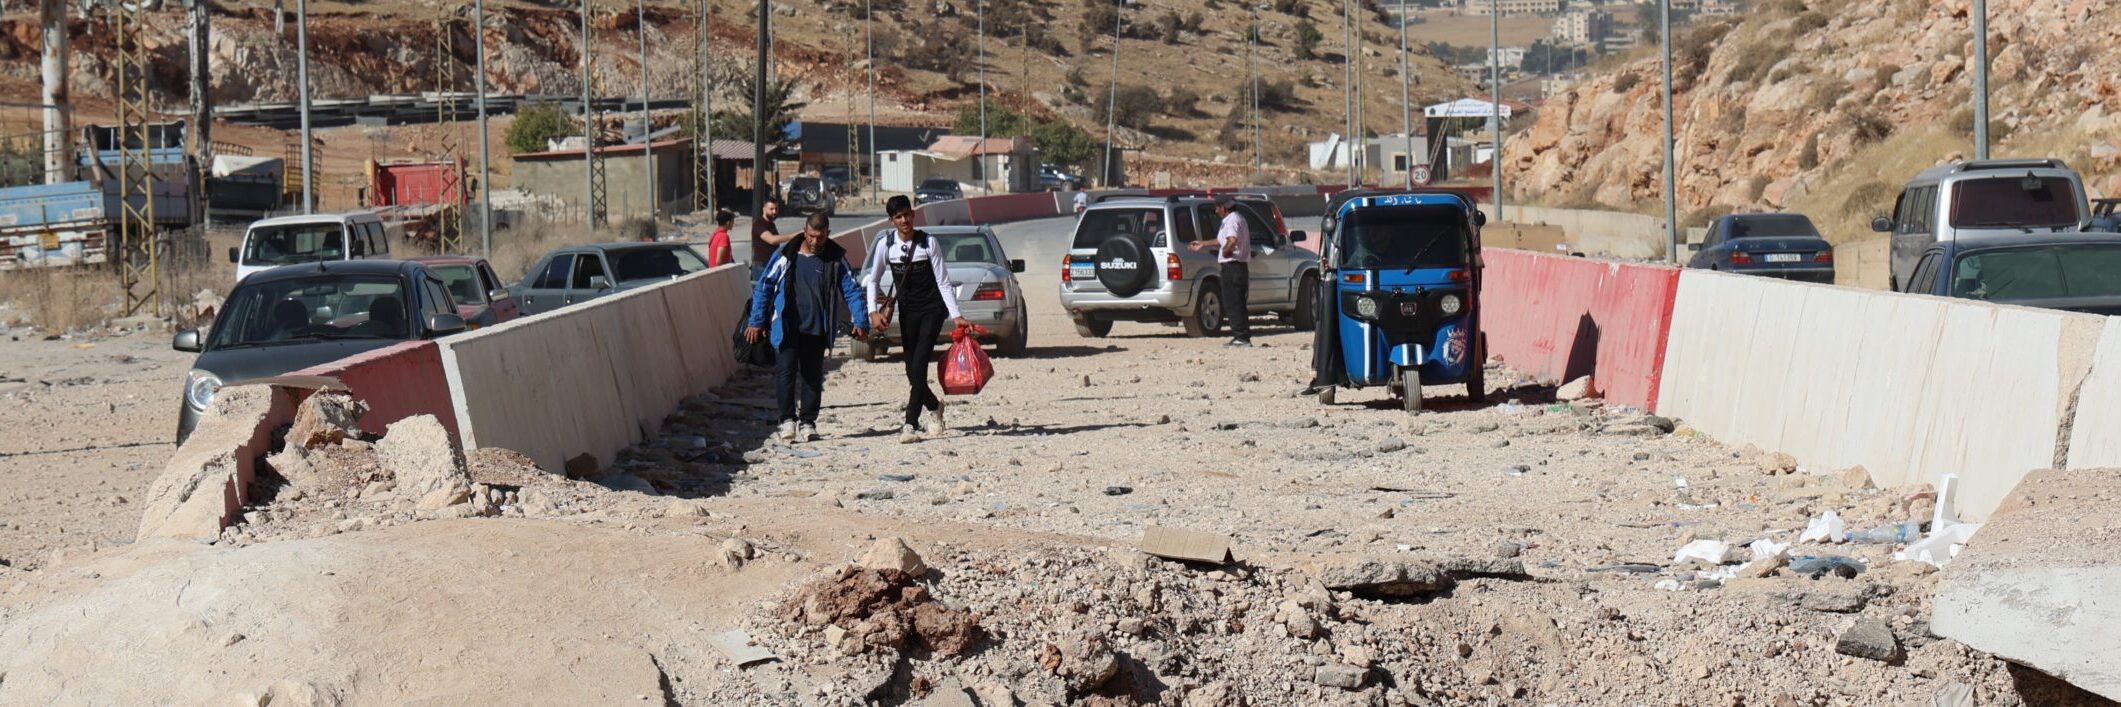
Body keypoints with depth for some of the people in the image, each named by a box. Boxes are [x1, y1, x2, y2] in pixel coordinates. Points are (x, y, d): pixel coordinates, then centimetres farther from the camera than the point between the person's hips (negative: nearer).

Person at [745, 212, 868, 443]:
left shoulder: (837, 258, 2)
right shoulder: (785, 255, -2)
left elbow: (852, 290, 4)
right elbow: (764, 286, 3)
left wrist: (860, 321, -6)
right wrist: (756, 321, 1)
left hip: (816, 330, 2)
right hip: (786, 328, -2)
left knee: (813, 377, 7)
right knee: (785, 373, -11)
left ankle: (807, 422, 15)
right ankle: (788, 420, -5)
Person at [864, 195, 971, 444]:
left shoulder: (928, 243, -9)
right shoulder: (886, 244, -3)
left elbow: (943, 281, -7)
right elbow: (873, 280, 6)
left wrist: (956, 315, -12)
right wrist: (873, 311, -8)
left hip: (932, 309, -3)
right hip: (907, 311, 3)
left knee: (919, 366, -14)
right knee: (912, 370, 4)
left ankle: (911, 425, -16)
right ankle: (935, 406, 33)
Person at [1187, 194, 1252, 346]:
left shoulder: (1232, 220, -15)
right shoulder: (1237, 219, 19)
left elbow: (1232, 240, -35)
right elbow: (1222, 241, 32)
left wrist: (1225, 251, -18)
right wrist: (1203, 244, 37)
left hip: (1232, 266, -10)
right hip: (1240, 266, 10)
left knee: (1233, 303, -8)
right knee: (1237, 303, 13)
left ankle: (1241, 336, -10)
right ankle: (1242, 337, 15)